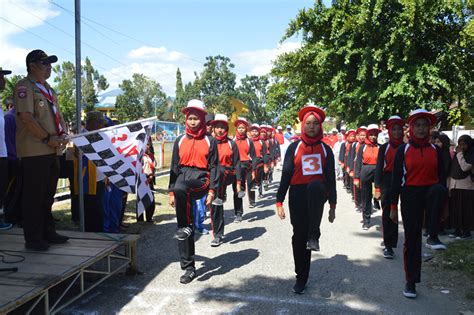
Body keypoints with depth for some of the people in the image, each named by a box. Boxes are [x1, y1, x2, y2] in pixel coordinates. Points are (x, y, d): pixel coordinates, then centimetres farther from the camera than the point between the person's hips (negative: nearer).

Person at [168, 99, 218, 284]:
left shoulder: (210, 141, 4)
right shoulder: (180, 141, 12)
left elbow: (213, 167, 1)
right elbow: (175, 167, 12)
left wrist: (211, 191, -9)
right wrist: (171, 192, 7)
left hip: (200, 180, -4)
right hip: (182, 180, 4)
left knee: (180, 187, -38)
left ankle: (186, 226, -17)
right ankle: (189, 268, 13)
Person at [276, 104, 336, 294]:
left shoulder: (325, 149, 7)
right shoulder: (294, 148, 4)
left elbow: (330, 178, 9)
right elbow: (285, 175, 2)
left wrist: (332, 205, 6)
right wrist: (279, 202, -5)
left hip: (317, 193, 0)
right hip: (298, 195, 1)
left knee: (315, 185, -37)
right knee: (299, 235, 1)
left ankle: (314, 237, -32)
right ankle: (301, 277, 18)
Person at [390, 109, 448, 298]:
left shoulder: (435, 150, 7)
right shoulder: (403, 149, 0)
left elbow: (442, 176, 11)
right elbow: (396, 178, -1)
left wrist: (442, 202, 4)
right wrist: (393, 207, -4)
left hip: (431, 192, 1)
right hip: (410, 195, -1)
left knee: (439, 189, -36)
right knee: (411, 238, 1)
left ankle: (433, 237, -29)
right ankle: (411, 281, 15)